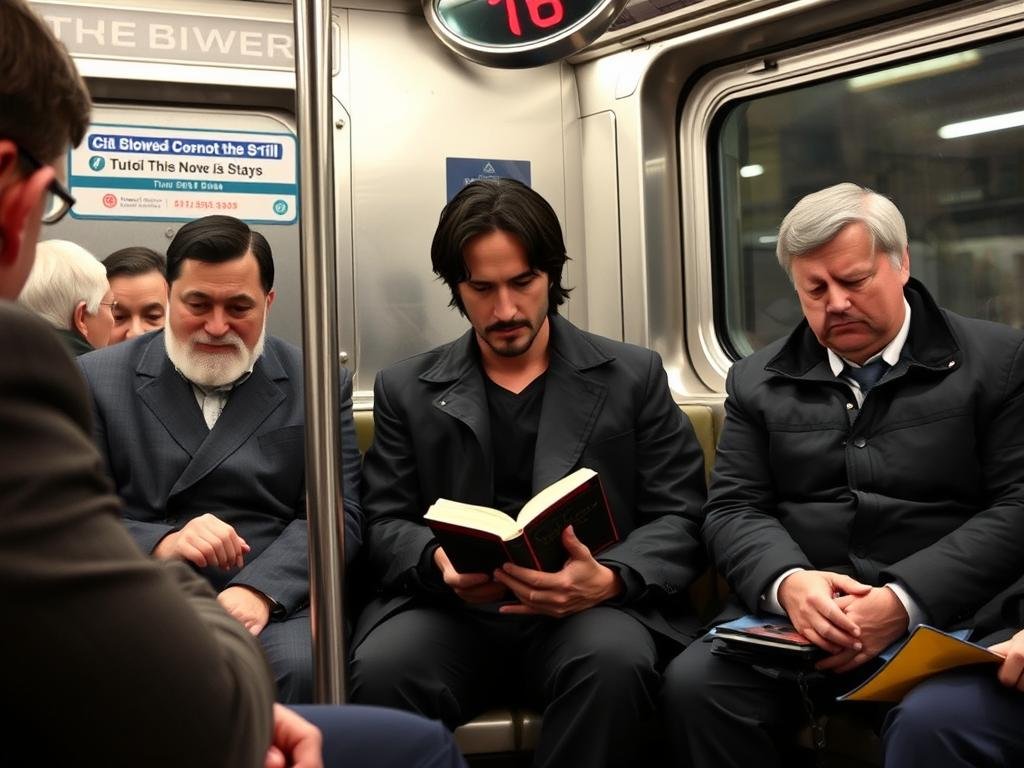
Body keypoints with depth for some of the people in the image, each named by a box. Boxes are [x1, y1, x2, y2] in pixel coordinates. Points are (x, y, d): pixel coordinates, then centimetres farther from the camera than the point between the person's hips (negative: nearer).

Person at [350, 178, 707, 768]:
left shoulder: (634, 376, 10)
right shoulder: (406, 390, 15)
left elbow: (680, 519, 4)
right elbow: (385, 525, 9)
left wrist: (609, 580, -17)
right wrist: (439, 562, -15)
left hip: (589, 608, 0)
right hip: (449, 611, 1)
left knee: (614, 661, -35)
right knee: (382, 669, -32)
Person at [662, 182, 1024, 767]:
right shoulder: (759, 381, 15)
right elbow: (734, 510, 9)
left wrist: (905, 601, -16)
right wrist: (787, 581, -14)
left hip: (944, 615, -2)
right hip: (794, 615, 3)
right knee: (693, 683, -26)